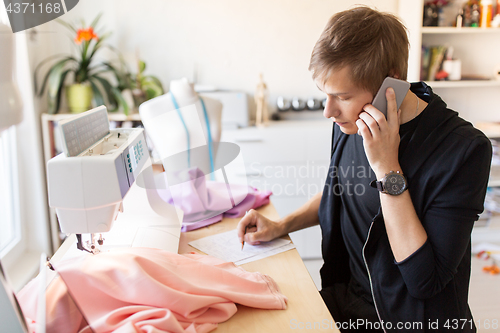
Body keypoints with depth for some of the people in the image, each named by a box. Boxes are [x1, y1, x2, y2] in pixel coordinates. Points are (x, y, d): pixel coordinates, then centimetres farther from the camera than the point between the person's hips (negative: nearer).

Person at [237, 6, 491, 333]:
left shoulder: (464, 148, -21)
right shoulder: (351, 123, -3)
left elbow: (426, 281, -23)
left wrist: (388, 169, -27)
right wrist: (281, 226, 2)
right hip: (347, 296, 6)